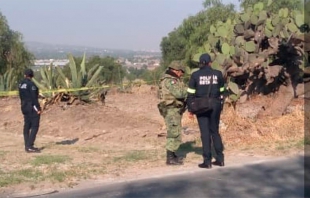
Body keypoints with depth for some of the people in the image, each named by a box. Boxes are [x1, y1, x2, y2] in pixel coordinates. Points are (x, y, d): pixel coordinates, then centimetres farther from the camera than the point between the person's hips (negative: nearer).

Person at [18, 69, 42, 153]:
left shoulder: (21, 84, 8)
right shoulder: (31, 84, -16)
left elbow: (21, 97, 13)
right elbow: (34, 98, -18)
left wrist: (24, 106, 20)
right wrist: (38, 109, -14)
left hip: (24, 107, 8)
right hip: (32, 108, -8)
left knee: (27, 126, 11)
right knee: (34, 126, -6)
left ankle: (27, 146, 14)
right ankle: (30, 146, -11)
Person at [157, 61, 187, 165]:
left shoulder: (172, 79, 17)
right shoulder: (169, 80, -16)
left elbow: (178, 94, 17)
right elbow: (179, 93, -25)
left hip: (175, 110, 11)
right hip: (172, 110, -11)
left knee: (175, 132, 19)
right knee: (174, 133, -9)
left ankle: (173, 155, 30)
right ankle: (170, 158, -6)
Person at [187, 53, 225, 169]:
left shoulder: (195, 75, -3)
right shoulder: (217, 74, 3)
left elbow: (191, 94, -4)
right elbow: (221, 91, 9)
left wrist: (190, 109, 2)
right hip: (215, 105, 2)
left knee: (205, 133, 1)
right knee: (215, 131, 14)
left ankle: (207, 161, 1)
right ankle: (220, 159, 15)